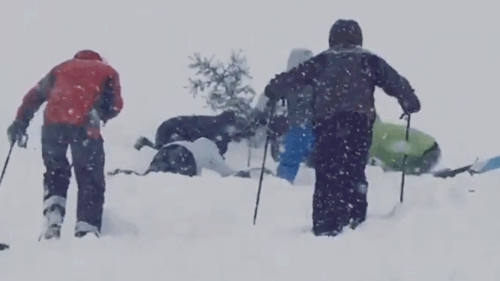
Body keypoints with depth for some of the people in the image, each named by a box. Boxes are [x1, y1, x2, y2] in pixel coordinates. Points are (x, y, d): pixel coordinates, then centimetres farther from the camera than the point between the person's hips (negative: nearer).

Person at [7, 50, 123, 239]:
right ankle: (86, 230, -3)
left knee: (55, 172, 21)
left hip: (53, 122, 3)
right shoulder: (108, 72, 26)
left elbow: (35, 95, 23)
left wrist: (21, 121, 22)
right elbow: (115, 105, 10)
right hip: (84, 126, -2)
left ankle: (52, 222, 1)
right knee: (90, 180, 8)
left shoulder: (63, 67, 31)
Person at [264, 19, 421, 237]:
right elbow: (395, 81, 13)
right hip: (359, 121, 0)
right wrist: (410, 103, 25)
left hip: (326, 123, 0)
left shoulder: (321, 61, 16)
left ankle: (324, 226, -2)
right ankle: (354, 219, -4)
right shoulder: (369, 61, 15)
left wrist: (273, 92, 34)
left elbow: (293, 77, 19)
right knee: (355, 173, 6)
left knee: (326, 174, 3)